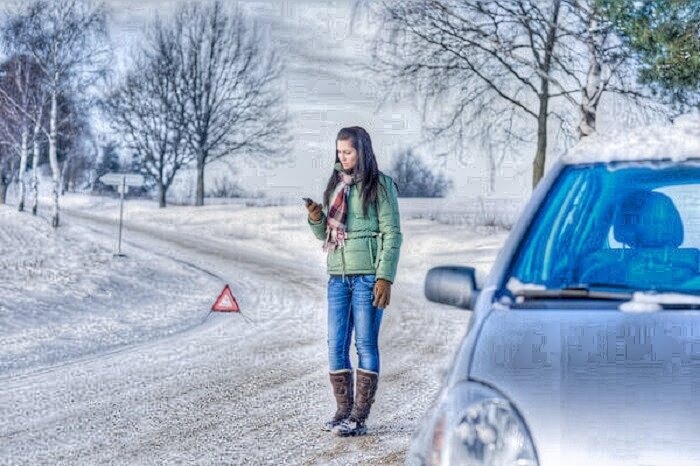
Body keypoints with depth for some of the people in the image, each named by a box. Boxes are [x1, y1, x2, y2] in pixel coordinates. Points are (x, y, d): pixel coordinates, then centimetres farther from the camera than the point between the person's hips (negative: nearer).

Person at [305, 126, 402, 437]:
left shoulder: (380, 185, -4)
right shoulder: (335, 186, 14)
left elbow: (392, 234, -7)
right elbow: (324, 234, 20)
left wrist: (385, 278, -14)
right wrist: (316, 219, -2)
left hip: (368, 275, -6)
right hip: (338, 276, 6)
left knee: (365, 344, -3)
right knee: (335, 345, 4)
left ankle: (359, 418, -1)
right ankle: (343, 411, 12)